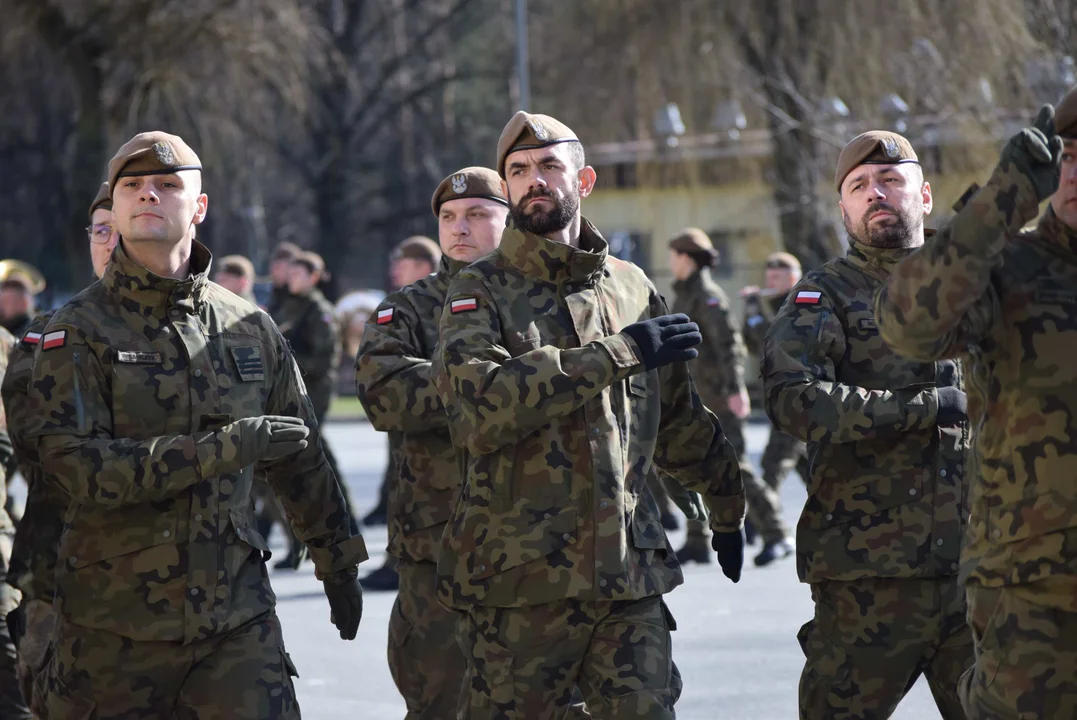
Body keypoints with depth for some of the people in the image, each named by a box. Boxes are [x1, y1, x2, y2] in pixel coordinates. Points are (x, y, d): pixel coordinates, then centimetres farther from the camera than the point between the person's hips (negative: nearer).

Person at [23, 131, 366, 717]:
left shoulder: (249, 328, 10)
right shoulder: (80, 331, -2)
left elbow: (301, 461, 21)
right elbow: (71, 463, -16)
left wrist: (336, 565, 26)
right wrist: (222, 449, -20)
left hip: (237, 616, 2)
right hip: (115, 621, -2)